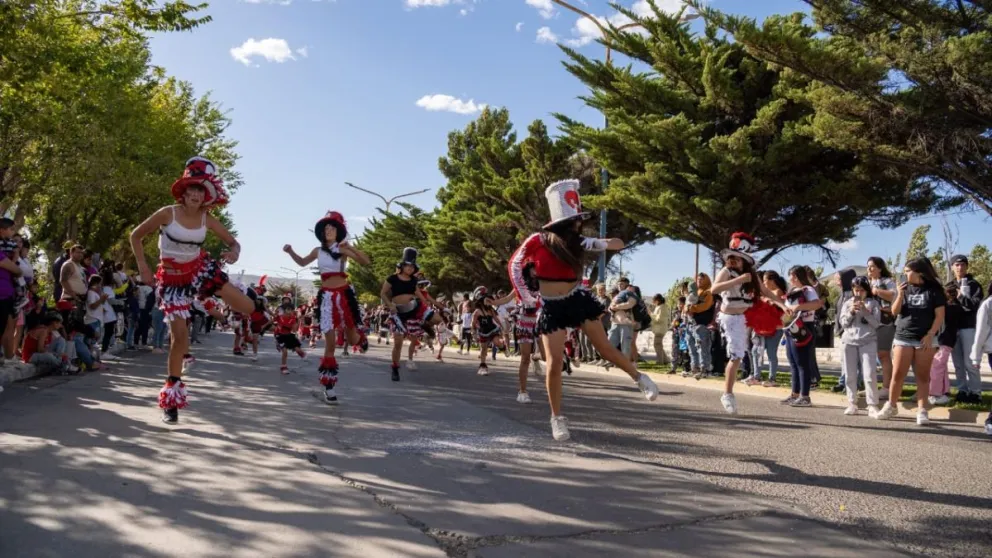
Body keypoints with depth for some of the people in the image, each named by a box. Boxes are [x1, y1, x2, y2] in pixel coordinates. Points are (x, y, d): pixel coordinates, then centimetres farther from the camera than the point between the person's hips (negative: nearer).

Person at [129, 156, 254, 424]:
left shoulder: (207, 219, -7)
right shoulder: (167, 213, -16)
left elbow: (234, 242, 0)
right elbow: (136, 236, -5)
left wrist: (234, 252, -24)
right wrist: (144, 268, -11)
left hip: (200, 268, 3)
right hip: (172, 277, -3)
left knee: (247, 307, -9)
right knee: (180, 335, -9)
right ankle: (172, 398, 7)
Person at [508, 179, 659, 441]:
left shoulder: (577, 241, -5)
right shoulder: (538, 241, -14)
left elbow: (619, 244, 8)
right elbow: (514, 265, 0)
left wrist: (604, 244, -12)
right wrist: (525, 297, -1)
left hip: (578, 299, 2)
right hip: (552, 308, -2)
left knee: (605, 348, 5)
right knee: (555, 363, -5)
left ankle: (639, 378, 29)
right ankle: (557, 418, 10)